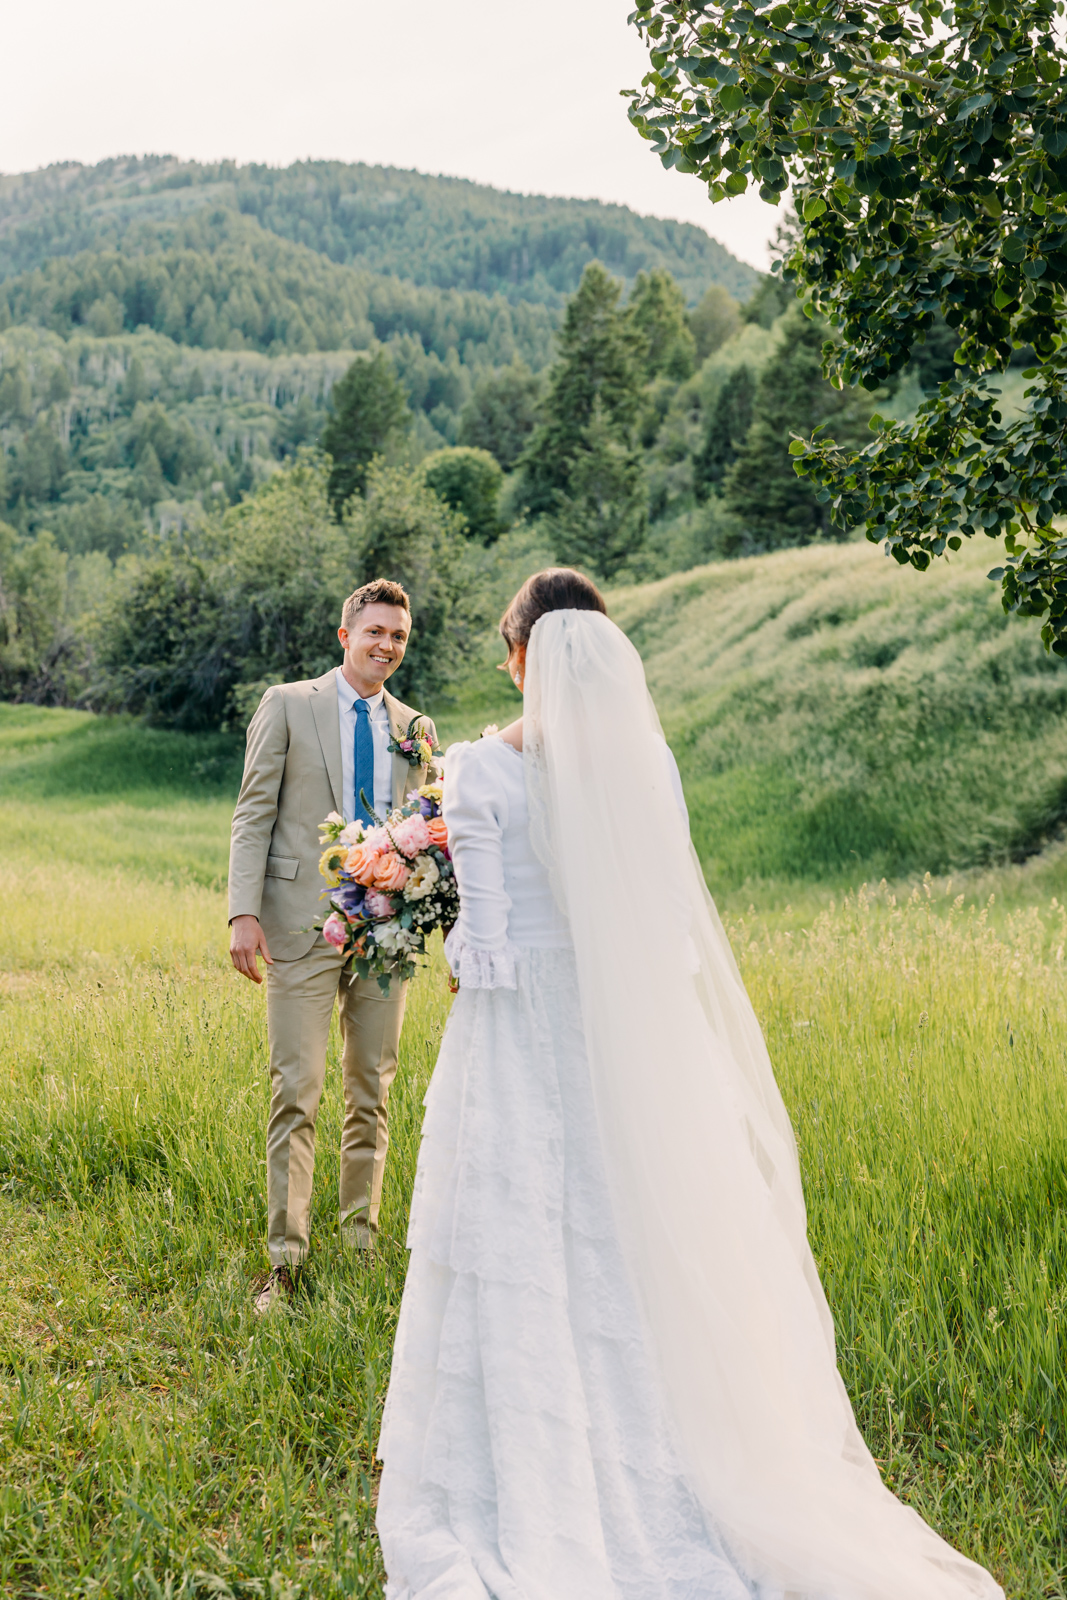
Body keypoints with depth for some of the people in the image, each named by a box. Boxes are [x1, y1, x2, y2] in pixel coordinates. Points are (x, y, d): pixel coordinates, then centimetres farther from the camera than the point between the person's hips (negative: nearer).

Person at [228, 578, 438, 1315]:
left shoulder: (417, 729, 13)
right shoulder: (288, 705, 3)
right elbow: (253, 813, 0)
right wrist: (244, 912, -10)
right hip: (304, 923, -3)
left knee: (372, 1094, 9)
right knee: (297, 1092, -5)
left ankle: (362, 1241, 21)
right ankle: (286, 1259, 3)